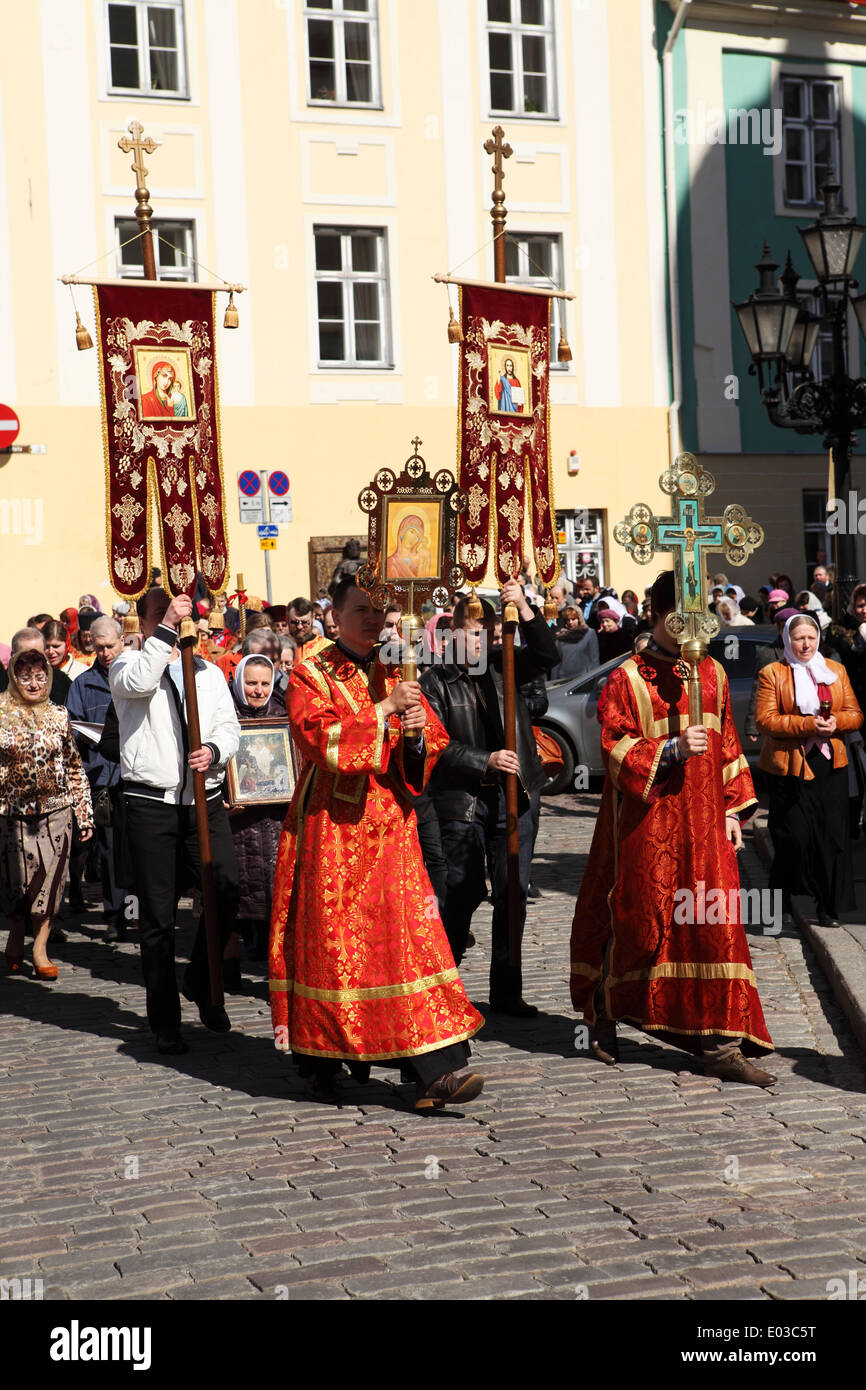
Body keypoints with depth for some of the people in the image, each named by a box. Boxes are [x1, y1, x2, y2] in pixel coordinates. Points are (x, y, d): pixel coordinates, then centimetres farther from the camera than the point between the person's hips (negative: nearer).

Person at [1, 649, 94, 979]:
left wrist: (84, 813, 9)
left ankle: (40, 946, 8)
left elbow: (75, 769, 12)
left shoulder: (59, 717, 8)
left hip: (55, 812, 1)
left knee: (48, 879, -1)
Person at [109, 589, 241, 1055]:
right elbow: (137, 682, -18)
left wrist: (214, 750, -11)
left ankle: (201, 983, 19)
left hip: (205, 800, 3)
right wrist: (167, 628, -18)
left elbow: (229, 724, 10)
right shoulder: (128, 664, 6)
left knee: (227, 894, -8)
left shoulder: (207, 671, 18)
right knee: (157, 916, 2)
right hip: (150, 803, -3)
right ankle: (165, 1021, 13)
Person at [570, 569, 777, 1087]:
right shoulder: (628, 678, -3)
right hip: (647, 821, -4)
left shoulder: (712, 674, 12)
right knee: (638, 920, 2)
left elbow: (727, 746, 16)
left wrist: (734, 808, 10)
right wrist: (671, 749, -22)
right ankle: (604, 1011, 27)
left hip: (704, 822, 4)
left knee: (714, 924, -2)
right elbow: (617, 748, -9)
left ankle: (720, 1045, 0)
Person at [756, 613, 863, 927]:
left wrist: (836, 722, -11)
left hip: (830, 764, 3)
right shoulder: (772, 674, 1)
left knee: (832, 836, -1)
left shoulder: (836, 671, 14)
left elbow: (855, 715, 12)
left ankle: (829, 907, 7)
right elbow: (764, 720, -9)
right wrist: (807, 725, -18)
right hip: (789, 767, -3)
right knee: (794, 838, -2)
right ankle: (781, 901, 18)